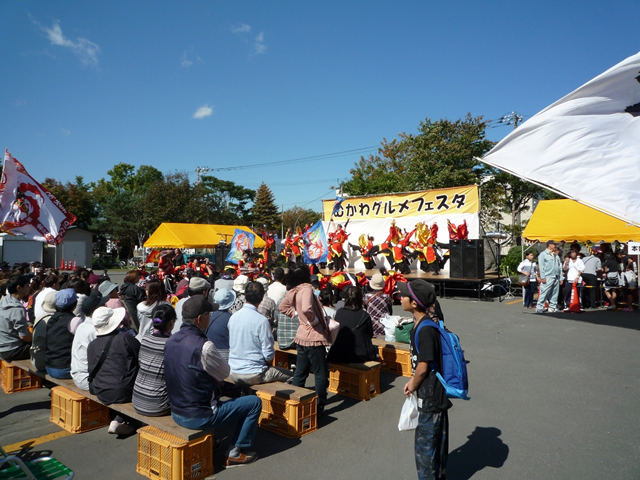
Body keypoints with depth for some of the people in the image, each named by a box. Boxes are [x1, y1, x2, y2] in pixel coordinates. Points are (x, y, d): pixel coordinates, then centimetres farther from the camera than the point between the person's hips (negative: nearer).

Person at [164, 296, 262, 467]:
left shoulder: (170, 341, -2)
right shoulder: (203, 346, -26)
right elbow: (225, 373, -10)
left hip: (176, 413, 8)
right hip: (198, 418, -8)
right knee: (255, 402, 2)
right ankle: (236, 454, 11)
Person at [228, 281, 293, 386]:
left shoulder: (233, 317, 0)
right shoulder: (261, 320, -18)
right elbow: (269, 355, -16)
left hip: (234, 374, 7)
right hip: (253, 375, -7)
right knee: (289, 376, 8)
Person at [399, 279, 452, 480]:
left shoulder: (425, 330, -27)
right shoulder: (423, 324, 3)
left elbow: (423, 367, -22)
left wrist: (412, 386, -6)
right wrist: (414, 381, 8)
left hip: (430, 396, -10)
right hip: (436, 393, 10)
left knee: (425, 444, 5)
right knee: (437, 438, 25)